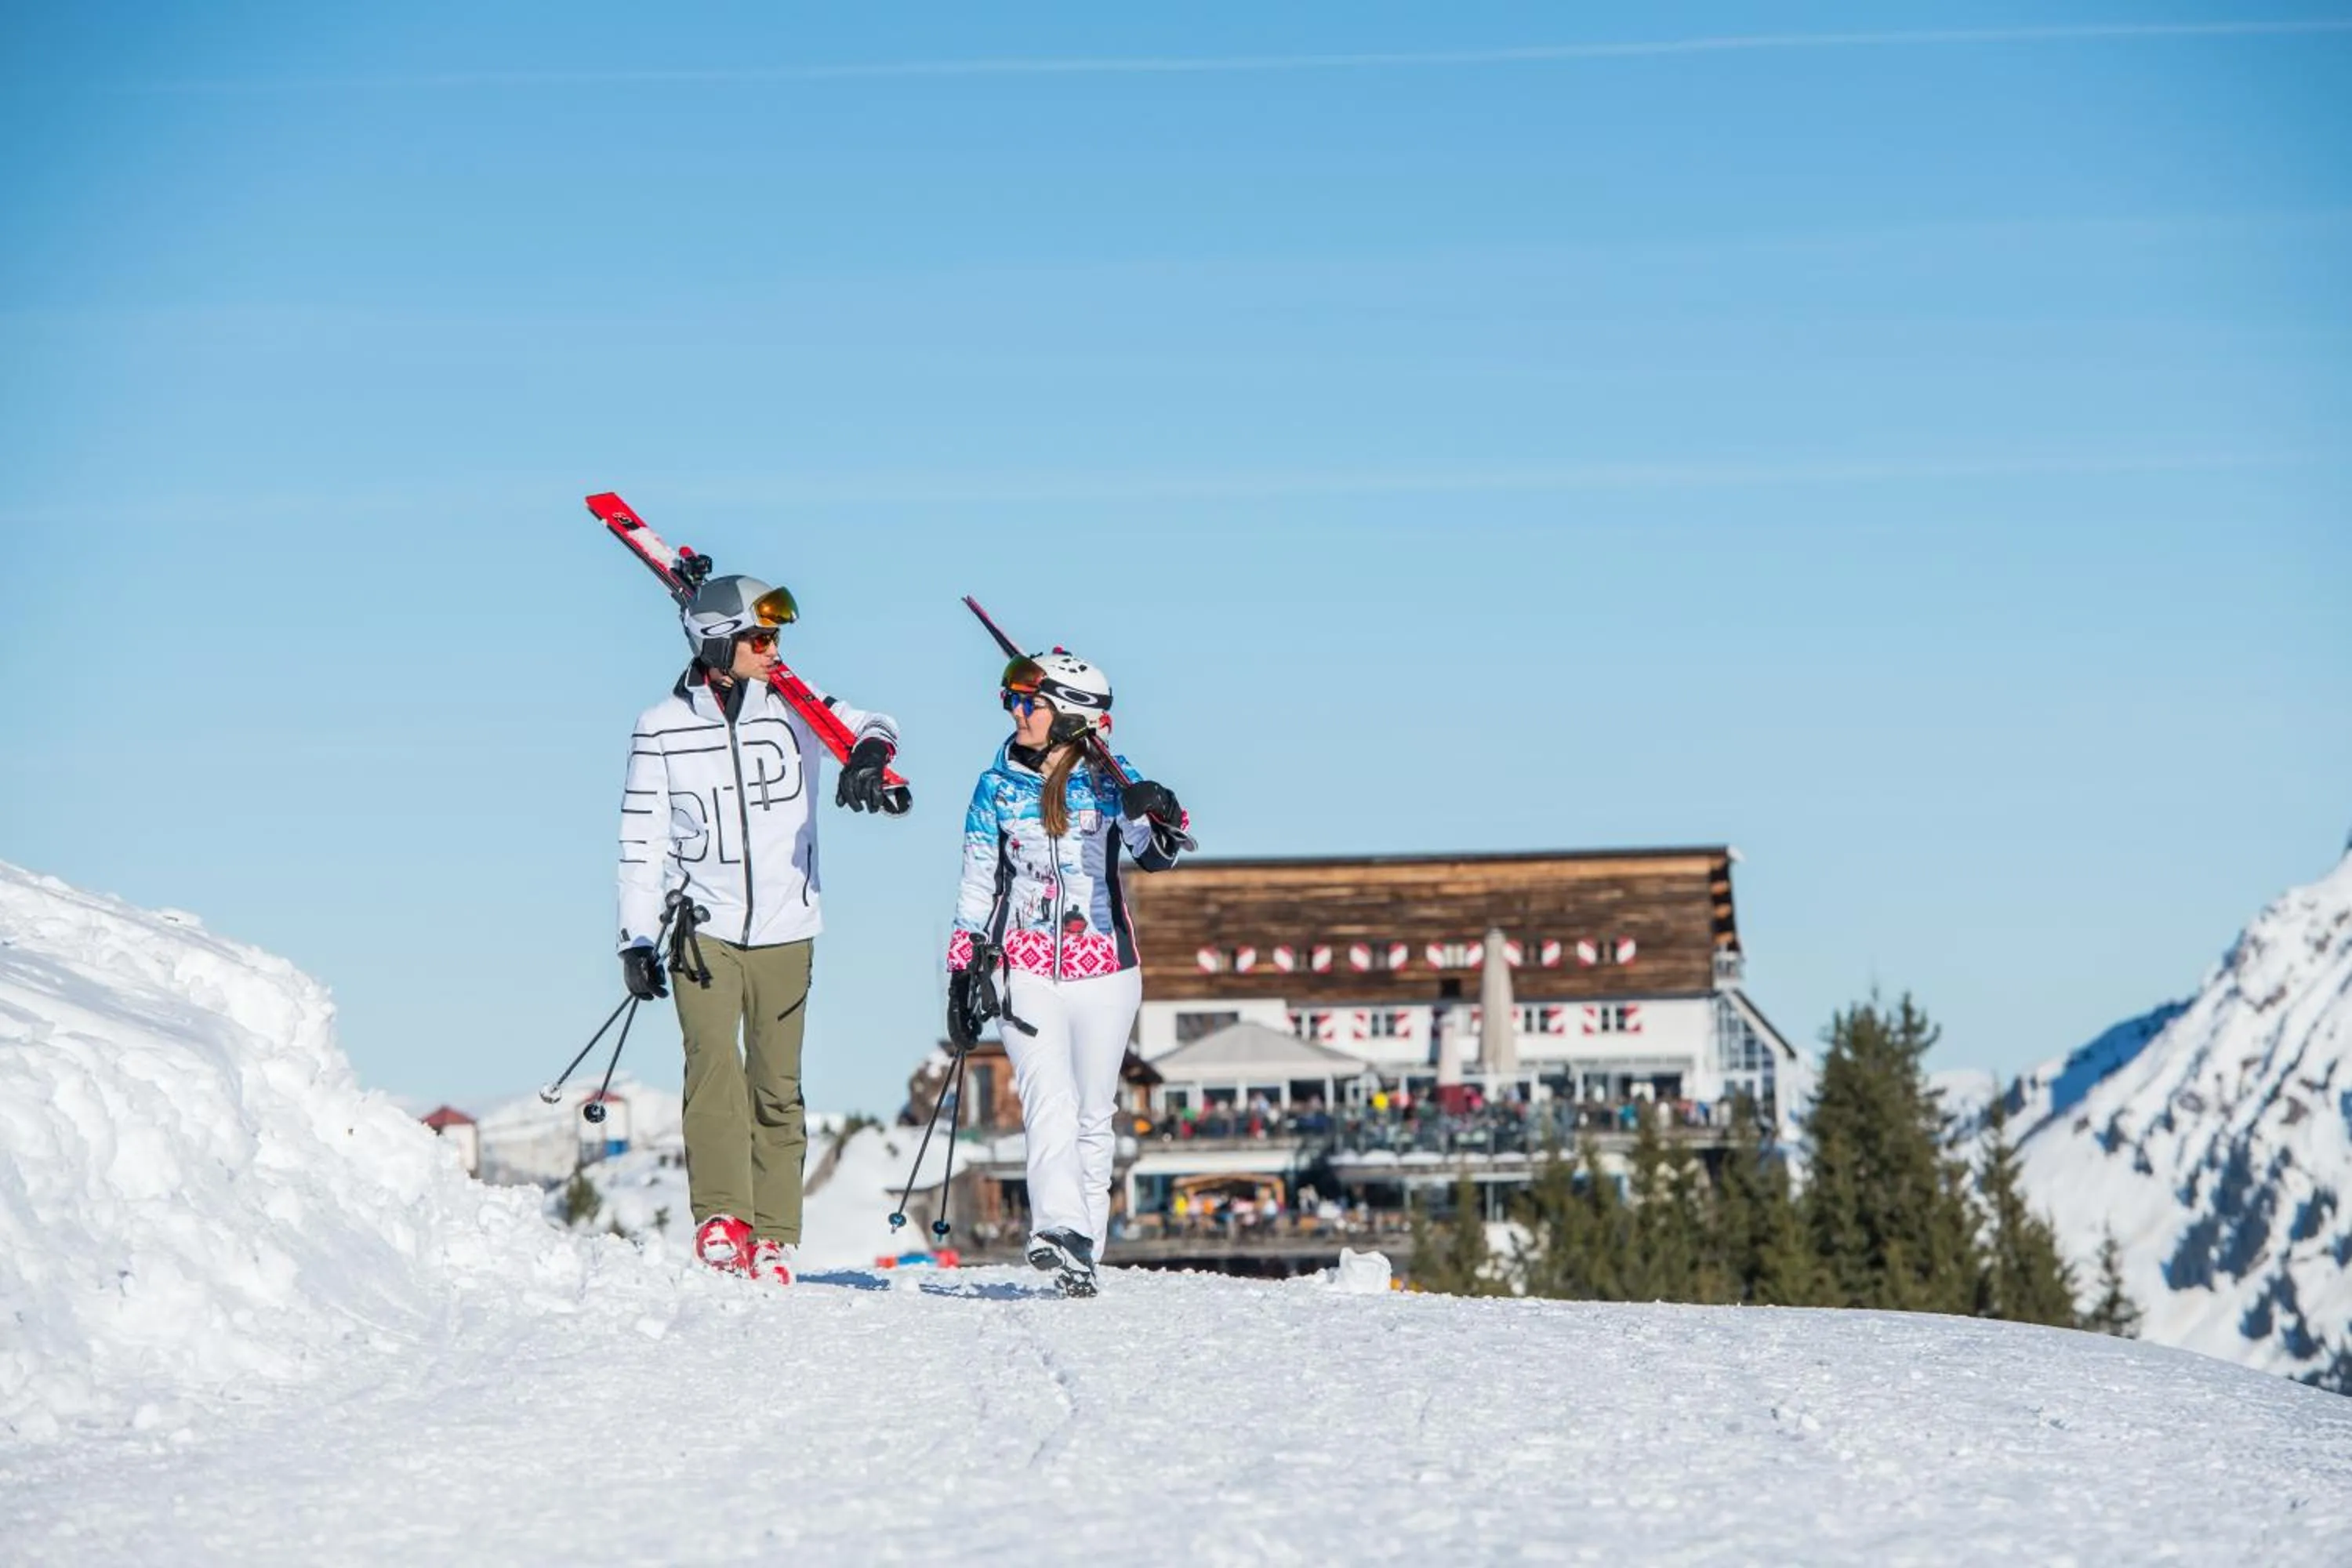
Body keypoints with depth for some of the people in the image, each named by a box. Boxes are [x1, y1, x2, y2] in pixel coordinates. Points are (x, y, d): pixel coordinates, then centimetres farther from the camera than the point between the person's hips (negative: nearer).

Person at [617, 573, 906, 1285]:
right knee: (714, 1066, -19)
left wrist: (868, 755, -26)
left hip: (785, 932, 2)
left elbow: (869, 725, -2)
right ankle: (722, 1219, -21)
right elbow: (642, 841, 5)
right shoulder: (662, 729, 2)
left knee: (777, 1086, 4)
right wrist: (637, 939, 0)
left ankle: (774, 1237, 9)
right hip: (703, 930, -2)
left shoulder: (793, 707, 4)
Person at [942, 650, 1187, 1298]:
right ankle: (1058, 1232, -31)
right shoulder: (997, 788, 6)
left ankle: (1083, 1250, 13)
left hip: (1105, 972, 0)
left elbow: (1155, 855, -13)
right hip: (1027, 970, 0)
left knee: (1094, 1115, 5)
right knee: (1050, 1102, -18)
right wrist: (966, 970, 6)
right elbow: (977, 886, 11)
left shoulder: (1109, 781, 1)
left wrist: (1156, 820, -36)